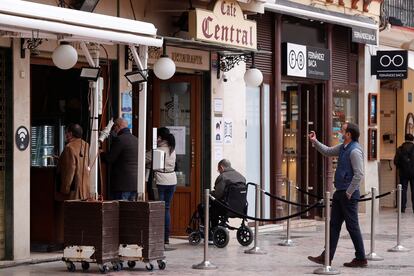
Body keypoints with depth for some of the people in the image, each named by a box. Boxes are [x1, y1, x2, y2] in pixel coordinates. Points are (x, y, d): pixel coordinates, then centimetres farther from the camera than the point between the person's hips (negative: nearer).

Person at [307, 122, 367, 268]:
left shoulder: (354, 150, -18)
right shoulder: (343, 147, 12)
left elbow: (359, 174, -23)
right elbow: (328, 151, 30)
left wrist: (349, 193, -19)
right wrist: (315, 141, 18)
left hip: (349, 195, -10)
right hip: (339, 193, 10)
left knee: (352, 226, -3)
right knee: (334, 225, 10)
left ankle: (361, 259, 6)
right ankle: (327, 257, 13)